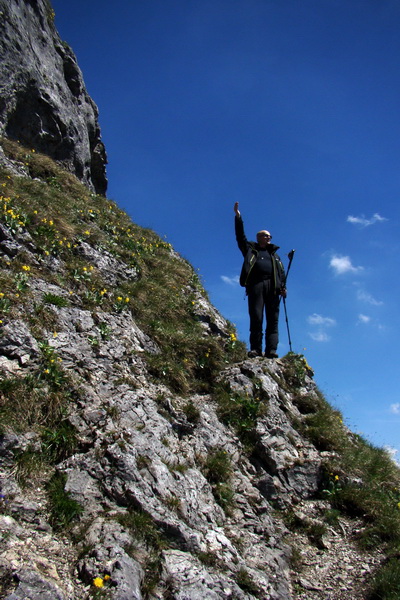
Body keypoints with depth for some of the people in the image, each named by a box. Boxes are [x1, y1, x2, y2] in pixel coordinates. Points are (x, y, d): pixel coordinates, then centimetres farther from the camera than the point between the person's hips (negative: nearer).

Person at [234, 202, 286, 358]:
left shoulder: (274, 254, 30)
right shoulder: (250, 249, 24)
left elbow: (281, 272, 18)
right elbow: (240, 236, 14)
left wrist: (283, 287, 1)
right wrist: (238, 217, 7)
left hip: (272, 286, 2)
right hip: (256, 285, -2)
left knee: (273, 320, -9)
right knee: (256, 318, -12)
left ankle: (271, 350, -15)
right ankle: (255, 349, -15)